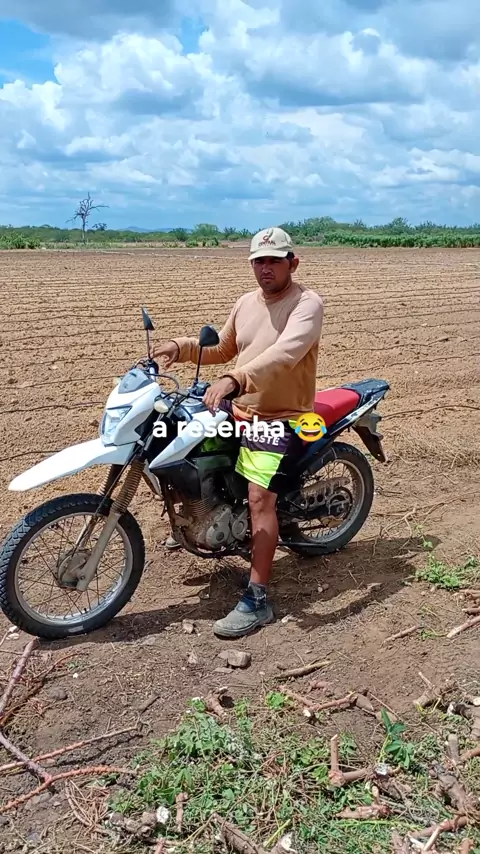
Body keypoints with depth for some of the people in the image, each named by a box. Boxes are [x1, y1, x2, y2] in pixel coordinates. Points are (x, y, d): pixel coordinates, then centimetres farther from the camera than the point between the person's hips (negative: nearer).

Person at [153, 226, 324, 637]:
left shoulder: (307, 303, -16)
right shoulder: (247, 302, 10)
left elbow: (284, 353, -34)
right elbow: (224, 349, 21)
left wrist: (234, 379, -48)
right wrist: (182, 347, 3)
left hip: (282, 418, -8)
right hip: (239, 409, 9)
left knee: (260, 497, -20)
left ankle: (257, 601, -13)